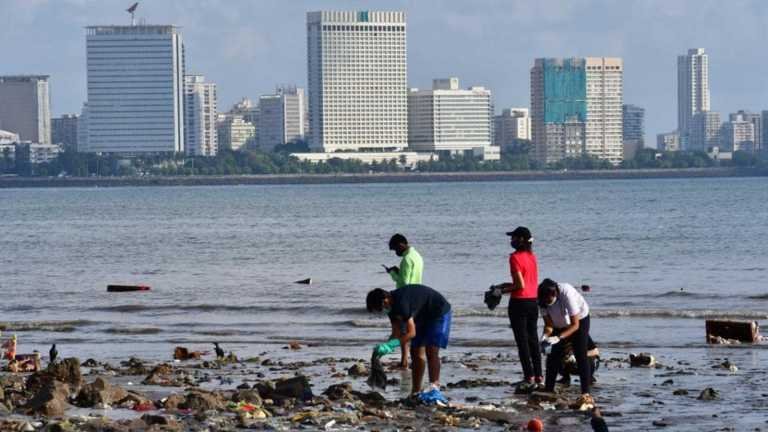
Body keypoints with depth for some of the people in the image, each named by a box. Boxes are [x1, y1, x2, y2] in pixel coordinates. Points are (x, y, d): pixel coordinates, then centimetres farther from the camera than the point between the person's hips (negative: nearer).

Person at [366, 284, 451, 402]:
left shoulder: (401, 303, -33)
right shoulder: (392, 305, -4)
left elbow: (411, 333, -33)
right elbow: (396, 334, 0)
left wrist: (390, 345, -34)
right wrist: (384, 346, -15)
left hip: (439, 312, -10)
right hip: (423, 316, 10)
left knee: (431, 350, -21)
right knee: (416, 352, 5)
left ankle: (434, 389, -27)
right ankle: (415, 393, 8)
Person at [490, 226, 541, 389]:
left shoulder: (515, 257, -15)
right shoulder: (532, 256, 9)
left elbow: (520, 285, -19)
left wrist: (502, 291, -6)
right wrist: (503, 286, 18)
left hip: (519, 302, -7)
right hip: (533, 302, 7)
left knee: (522, 341, -2)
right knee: (533, 340, 13)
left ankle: (529, 377, -3)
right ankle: (538, 376, 14)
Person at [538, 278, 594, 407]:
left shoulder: (567, 294, -37)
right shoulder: (543, 301, -23)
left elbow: (575, 325, -32)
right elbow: (548, 325, -16)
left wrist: (558, 338, -44)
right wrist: (545, 337, -37)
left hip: (579, 320, -5)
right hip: (560, 325, 5)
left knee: (580, 356, -17)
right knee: (553, 356, -2)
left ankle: (585, 394, -21)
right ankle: (548, 391, 6)